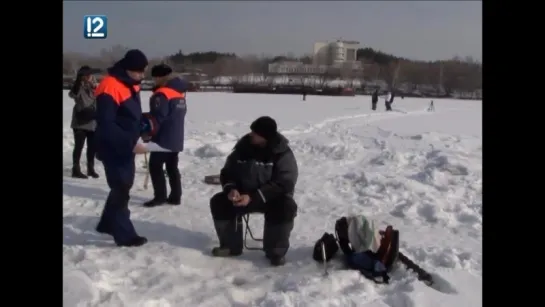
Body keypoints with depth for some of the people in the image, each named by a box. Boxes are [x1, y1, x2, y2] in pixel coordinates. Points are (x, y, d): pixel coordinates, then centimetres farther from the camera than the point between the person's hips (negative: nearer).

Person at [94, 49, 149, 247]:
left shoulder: (132, 85, 8)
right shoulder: (110, 88, -22)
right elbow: (105, 125, -27)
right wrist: (131, 143, -30)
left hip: (126, 147, 10)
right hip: (113, 149, -10)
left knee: (123, 187, 19)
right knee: (121, 189, -4)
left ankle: (107, 224, 35)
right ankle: (125, 235, 7)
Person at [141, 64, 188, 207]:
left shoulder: (162, 93, -18)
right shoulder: (179, 91, 11)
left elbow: (157, 117, -21)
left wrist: (148, 132, -10)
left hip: (163, 137, -9)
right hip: (176, 137, 9)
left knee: (155, 166, 1)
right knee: (172, 167, 14)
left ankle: (160, 196, 3)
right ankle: (175, 196, 17)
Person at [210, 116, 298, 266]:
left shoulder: (283, 153, -18)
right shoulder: (243, 147, -5)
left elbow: (284, 184, -25)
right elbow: (227, 172, 2)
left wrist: (253, 197, -33)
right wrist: (231, 189, -21)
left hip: (274, 197, -4)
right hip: (244, 194, 4)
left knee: (285, 208, -34)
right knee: (218, 202, -14)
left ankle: (276, 252, -13)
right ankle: (231, 245, 4)